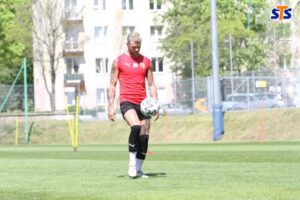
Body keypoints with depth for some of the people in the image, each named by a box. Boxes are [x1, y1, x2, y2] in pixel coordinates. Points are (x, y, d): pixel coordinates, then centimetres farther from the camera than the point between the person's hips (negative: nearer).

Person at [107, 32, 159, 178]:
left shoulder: (146, 61, 13)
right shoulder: (119, 61, 4)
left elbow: (151, 85, 16)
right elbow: (112, 85, 5)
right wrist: (111, 106, -3)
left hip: (143, 103, 4)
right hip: (126, 102, -4)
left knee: (144, 136, 0)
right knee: (136, 127, -28)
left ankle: (138, 170, 10)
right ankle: (132, 163, -17)